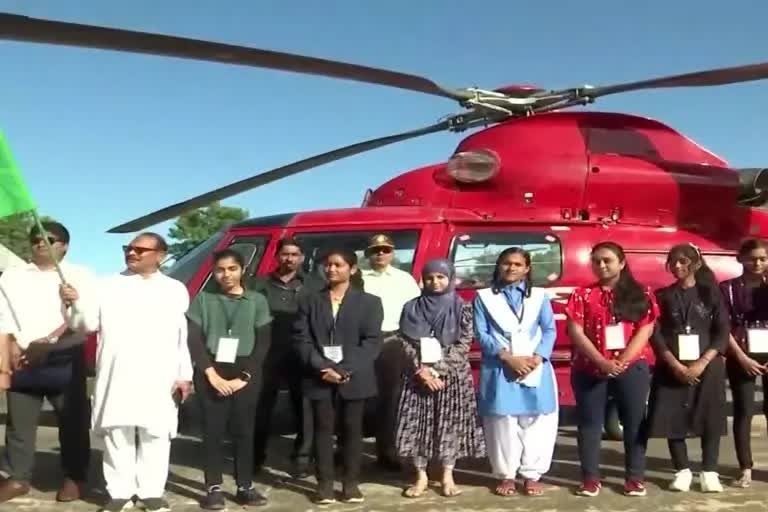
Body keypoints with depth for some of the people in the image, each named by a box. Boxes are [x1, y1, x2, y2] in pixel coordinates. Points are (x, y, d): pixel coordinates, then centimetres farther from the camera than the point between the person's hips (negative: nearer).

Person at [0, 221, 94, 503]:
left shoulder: (80, 276, 3)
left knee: (72, 422, 2)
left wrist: (49, 342, -15)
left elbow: (82, 321, -4)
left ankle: (73, 478, 14)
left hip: (65, 361, -3)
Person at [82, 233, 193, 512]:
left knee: (155, 435, 3)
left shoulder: (175, 290, 10)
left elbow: (182, 336, 7)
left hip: (158, 378, -1)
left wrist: (184, 375, 3)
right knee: (117, 434, 3)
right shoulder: (109, 286, 12)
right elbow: (91, 323, 8)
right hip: (116, 376, 1)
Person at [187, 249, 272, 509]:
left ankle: (245, 486, 13)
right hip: (210, 373, 0)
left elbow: (263, 343, 2)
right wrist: (211, 373, -11)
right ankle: (214, 488, 9)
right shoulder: (203, 299, 5)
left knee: (244, 430, 3)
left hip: (246, 373, 0)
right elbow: (194, 340, 0)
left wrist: (244, 377, -7)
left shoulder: (257, 301, 6)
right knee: (213, 431, 1)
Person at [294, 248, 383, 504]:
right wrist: (322, 367, -14)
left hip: (354, 379, -1)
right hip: (320, 378, 1)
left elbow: (372, 342, -5)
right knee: (323, 429, 4)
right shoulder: (310, 301, 9)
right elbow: (302, 339, 0)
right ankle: (325, 483, 13)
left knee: (352, 429, 6)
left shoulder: (369, 302, 4)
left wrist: (346, 370, -15)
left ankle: (351, 483, 16)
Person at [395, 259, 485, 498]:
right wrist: (421, 370, -14)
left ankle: (447, 476, 15)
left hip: (452, 376, -1)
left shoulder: (461, 308, -1)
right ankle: (421, 476, 13)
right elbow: (406, 343, -1)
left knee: (450, 424, 2)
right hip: (418, 376, 1)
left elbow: (463, 344, -7)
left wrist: (438, 370, -15)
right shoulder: (412, 308, 4)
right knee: (417, 424, 1)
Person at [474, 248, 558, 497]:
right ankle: (507, 475, 12)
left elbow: (550, 330, 4)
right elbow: (481, 334, -3)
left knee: (535, 422, 1)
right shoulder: (484, 297, 6)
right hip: (498, 370, -1)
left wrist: (537, 358, -13)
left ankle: (532, 475, 12)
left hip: (535, 369, 1)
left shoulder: (539, 296, 11)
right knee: (503, 422, 1)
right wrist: (508, 357, -14)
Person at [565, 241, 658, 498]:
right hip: (590, 368, 1)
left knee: (635, 421, 4)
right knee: (589, 422, 3)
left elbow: (645, 331, -3)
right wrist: (602, 362, -15)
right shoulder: (582, 295, 5)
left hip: (632, 367, 0)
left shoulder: (641, 294, 4)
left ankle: (635, 477, 13)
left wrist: (622, 362, -14)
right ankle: (590, 477, 10)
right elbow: (576, 332, -4)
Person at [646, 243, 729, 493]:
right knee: (673, 417, -1)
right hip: (672, 367, 1)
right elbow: (656, 334, -2)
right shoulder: (663, 296, 4)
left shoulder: (711, 293, 3)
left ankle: (709, 472, 10)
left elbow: (722, 332, -3)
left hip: (707, 366, 0)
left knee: (710, 418, 0)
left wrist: (701, 364, -14)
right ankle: (683, 471, 11)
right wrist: (676, 365, -13)